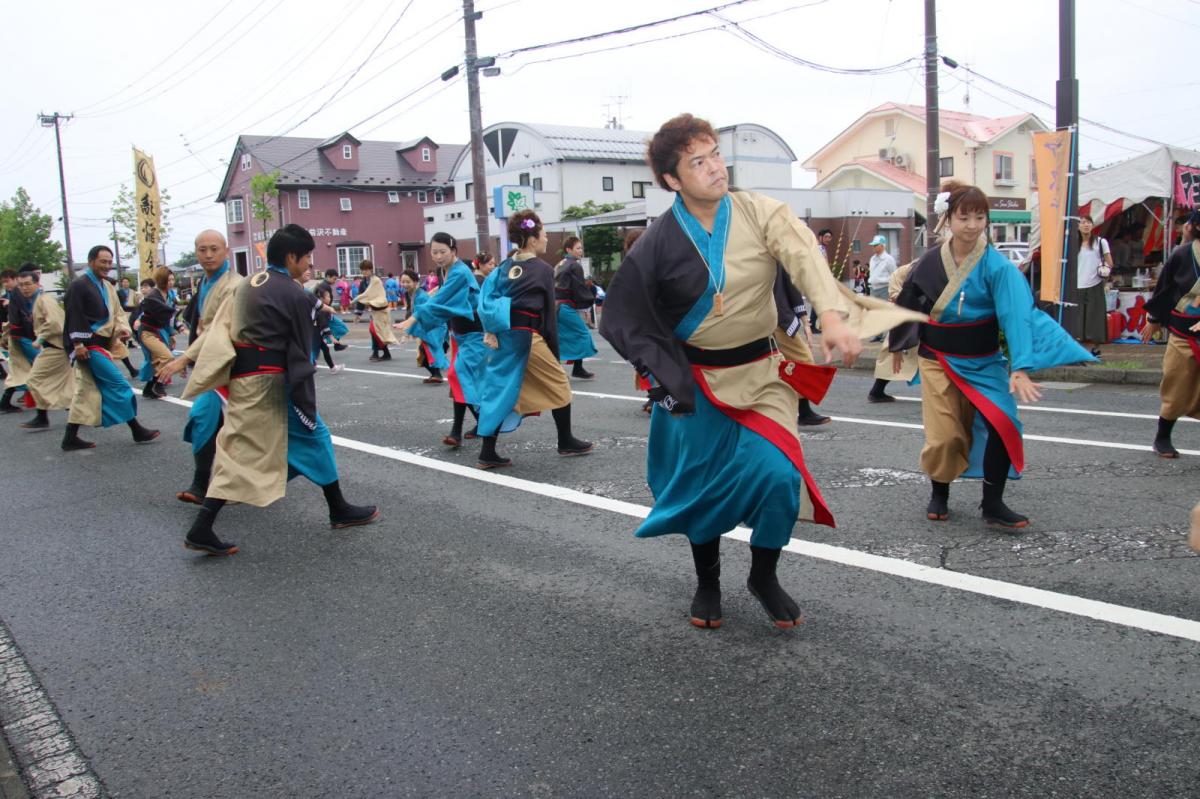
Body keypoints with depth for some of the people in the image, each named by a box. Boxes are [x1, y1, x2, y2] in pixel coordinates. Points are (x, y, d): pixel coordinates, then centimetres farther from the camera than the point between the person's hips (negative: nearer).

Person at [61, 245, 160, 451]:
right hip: (89, 346, -9)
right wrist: (78, 344, -21)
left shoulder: (108, 286, 14)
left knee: (87, 390, 11)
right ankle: (137, 431, 0)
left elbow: (117, 311, 17)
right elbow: (74, 316, -16)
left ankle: (70, 438, 18)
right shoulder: (79, 285, -11)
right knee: (118, 385, -7)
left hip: (100, 344, 9)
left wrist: (123, 328, -4)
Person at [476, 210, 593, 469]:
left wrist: (491, 330, -2)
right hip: (527, 336, -7)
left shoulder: (505, 267, 12)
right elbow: (550, 313, -3)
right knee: (558, 384, 11)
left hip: (503, 333, 7)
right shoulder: (544, 270, -5)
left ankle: (488, 453, 7)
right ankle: (566, 442, 22)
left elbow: (487, 296, 2)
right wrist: (554, 351, 2)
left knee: (502, 390, 10)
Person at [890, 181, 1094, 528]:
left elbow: (1015, 314, -24)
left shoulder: (996, 265, -13)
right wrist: (898, 344, 23)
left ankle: (992, 504, 1)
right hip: (938, 360, 1)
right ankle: (939, 495, 23)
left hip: (983, 363, -1)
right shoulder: (930, 262, -6)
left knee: (1002, 425, -16)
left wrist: (1021, 367, -36)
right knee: (945, 435, -3)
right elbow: (907, 302, 10)